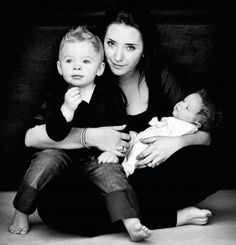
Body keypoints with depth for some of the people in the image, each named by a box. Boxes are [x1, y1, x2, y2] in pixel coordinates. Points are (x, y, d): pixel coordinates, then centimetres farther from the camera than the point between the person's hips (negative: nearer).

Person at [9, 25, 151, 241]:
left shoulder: (111, 95, -1)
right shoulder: (59, 97, -3)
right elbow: (54, 134, -14)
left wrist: (113, 150, -11)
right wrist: (67, 109, -30)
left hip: (99, 157, 0)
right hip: (64, 154, 1)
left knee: (110, 172, -27)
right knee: (45, 160, -24)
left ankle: (132, 223, -32)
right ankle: (21, 214, -9)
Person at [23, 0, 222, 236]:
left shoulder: (159, 78, 0)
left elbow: (205, 134, 0)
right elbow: (31, 137, -16)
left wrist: (177, 141, -21)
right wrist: (89, 136, -27)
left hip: (149, 180, 1)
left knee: (203, 164, -25)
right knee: (52, 201, -33)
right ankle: (171, 217, -21)